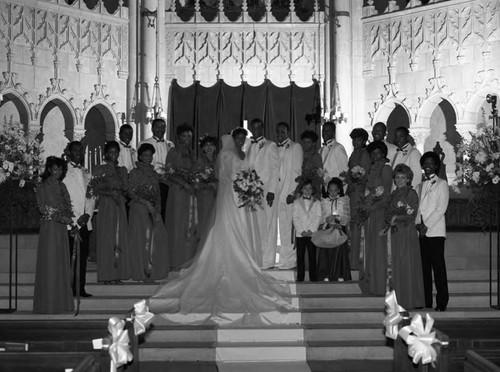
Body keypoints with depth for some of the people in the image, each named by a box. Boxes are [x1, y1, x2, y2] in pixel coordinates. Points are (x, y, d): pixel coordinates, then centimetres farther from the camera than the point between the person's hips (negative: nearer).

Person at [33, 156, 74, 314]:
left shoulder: (62, 186, 14)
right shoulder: (43, 187, -5)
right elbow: (44, 209, -10)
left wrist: (68, 219, -3)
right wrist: (61, 218, -15)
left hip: (61, 227, 7)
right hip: (49, 227, -7)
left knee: (62, 263, 7)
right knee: (50, 263, -5)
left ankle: (61, 302, 12)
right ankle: (48, 303, 0)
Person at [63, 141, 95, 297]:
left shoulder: (86, 173, 18)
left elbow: (91, 197, 15)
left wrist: (87, 214, -3)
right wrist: (70, 224, -12)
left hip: (85, 223, 6)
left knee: (83, 257, 5)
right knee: (68, 257, -7)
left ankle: (80, 288, 11)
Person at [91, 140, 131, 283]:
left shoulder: (122, 170, 15)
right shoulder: (99, 169, 2)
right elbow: (93, 189, -4)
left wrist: (119, 192, -6)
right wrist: (109, 192, -15)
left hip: (120, 208, 4)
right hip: (105, 208, -4)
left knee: (120, 239, 0)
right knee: (105, 240, -6)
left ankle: (117, 273, 4)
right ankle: (105, 275, -4)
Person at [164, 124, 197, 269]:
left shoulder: (191, 154, 15)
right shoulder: (173, 152, -3)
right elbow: (170, 174, -9)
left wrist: (194, 183, 2)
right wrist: (184, 184, -16)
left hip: (190, 192, 6)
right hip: (177, 192, -6)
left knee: (190, 225, 4)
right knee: (177, 225, -3)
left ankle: (188, 260, 9)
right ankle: (176, 261, 2)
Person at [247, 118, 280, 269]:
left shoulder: (270, 146, 2)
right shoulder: (249, 146, 17)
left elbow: (275, 169, -4)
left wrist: (271, 191, -11)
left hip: (266, 191, -5)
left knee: (267, 226, -4)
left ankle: (268, 260, 0)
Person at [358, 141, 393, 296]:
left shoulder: (386, 169, -6)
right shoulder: (372, 170, 14)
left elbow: (386, 196, -11)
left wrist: (370, 208, -12)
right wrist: (363, 207, 3)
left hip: (379, 212, -7)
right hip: (368, 213, 7)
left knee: (378, 247, -4)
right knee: (368, 247, 6)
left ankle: (379, 286, 2)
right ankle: (369, 284, 11)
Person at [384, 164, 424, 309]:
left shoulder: (411, 194, -3)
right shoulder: (394, 194, 15)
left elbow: (412, 216, -9)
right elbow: (388, 214, 12)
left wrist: (397, 218, -10)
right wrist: (391, 220, -8)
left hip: (408, 233, -6)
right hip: (395, 234, 6)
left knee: (408, 266, -5)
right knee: (397, 266, 4)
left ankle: (412, 301, -1)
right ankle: (400, 300, 8)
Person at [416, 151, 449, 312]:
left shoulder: (442, 184, 3)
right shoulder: (420, 186, 20)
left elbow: (441, 208, -6)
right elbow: (417, 207, 15)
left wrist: (426, 225, -11)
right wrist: (418, 223, -4)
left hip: (435, 231, -5)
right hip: (422, 232, 5)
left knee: (438, 267, -6)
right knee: (425, 267, 4)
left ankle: (441, 302, -4)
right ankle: (426, 301, 7)